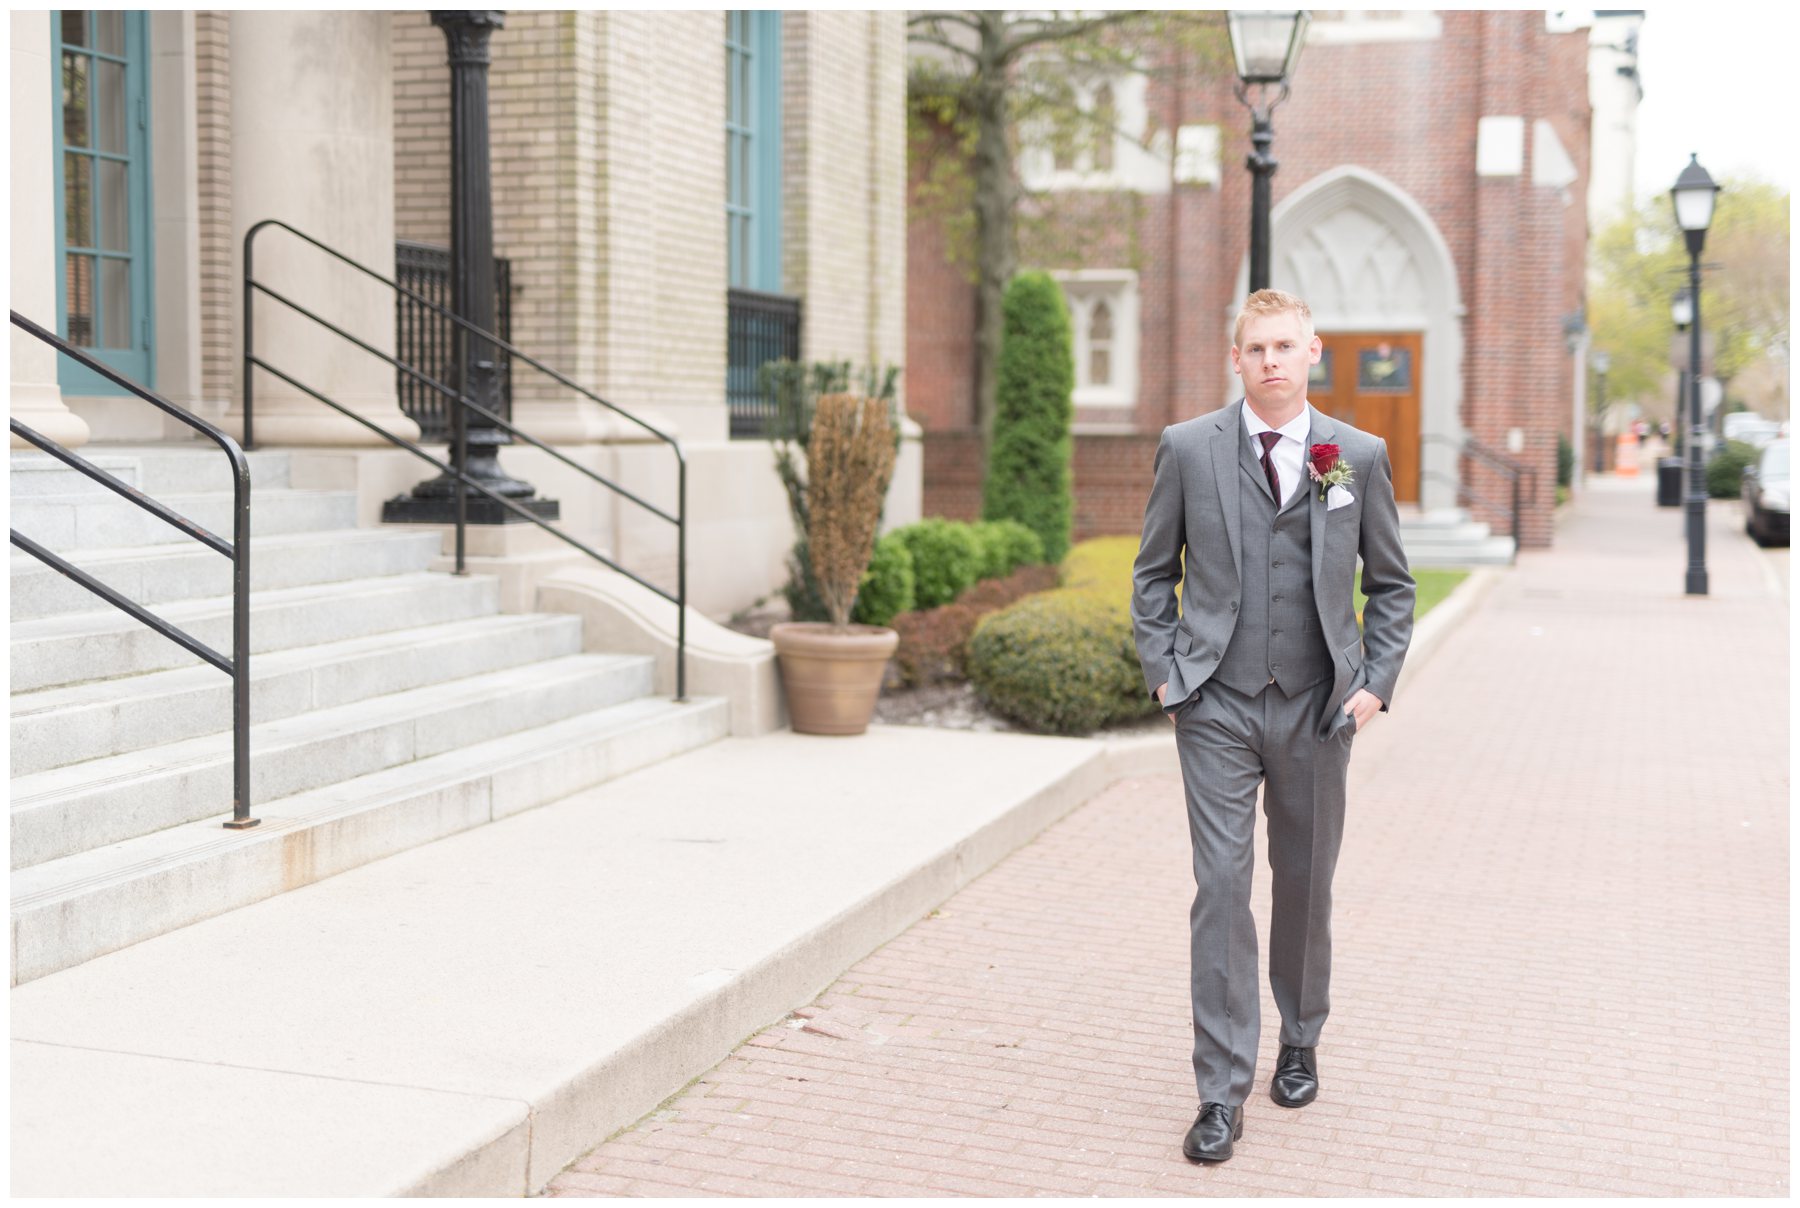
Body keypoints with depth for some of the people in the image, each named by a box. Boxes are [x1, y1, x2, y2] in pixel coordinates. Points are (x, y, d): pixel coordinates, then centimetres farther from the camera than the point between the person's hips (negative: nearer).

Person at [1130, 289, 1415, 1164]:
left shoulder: (1360, 457, 3)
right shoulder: (1187, 449, 1)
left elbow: (1391, 583, 10)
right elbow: (1154, 572, 8)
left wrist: (1376, 682, 0)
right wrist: (1161, 671, -2)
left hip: (1317, 707, 2)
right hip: (1216, 706, -1)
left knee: (1306, 886, 13)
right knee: (1221, 885, -7)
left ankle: (1300, 1043, 35)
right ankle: (1222, 1091, 0)